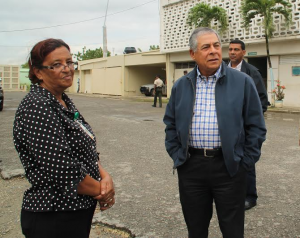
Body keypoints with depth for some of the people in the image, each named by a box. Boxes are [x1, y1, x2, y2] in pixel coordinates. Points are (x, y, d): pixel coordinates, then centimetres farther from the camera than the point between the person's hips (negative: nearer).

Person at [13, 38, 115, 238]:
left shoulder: (65, 102, 8)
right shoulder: (37, 107, -21)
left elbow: (87, 150, 11)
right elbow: (64, 171, -26)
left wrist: (105, 176, -7)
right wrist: (101, 190, -12)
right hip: (53, 221, -8)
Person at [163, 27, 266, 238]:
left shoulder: (243, 82, -2)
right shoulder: (181, 86, 6)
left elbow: (256, 126, 0)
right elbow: (170, 124, 13)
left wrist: (245, 161, -4)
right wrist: (177, 155, 4)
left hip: (229, 167, -2)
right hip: (190, 167, 2)